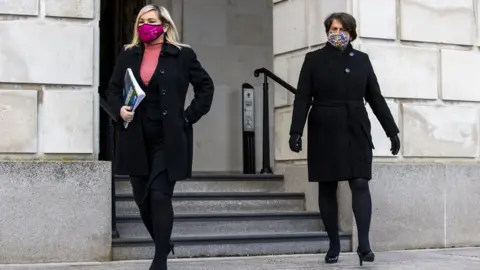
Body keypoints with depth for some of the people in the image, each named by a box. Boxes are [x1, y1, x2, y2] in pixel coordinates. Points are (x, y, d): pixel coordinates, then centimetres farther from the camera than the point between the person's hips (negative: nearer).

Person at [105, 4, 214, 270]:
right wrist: (119, 109, -6)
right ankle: (163, 245, 31)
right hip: (136, 140, 4)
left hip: (168, 140, -4)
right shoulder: (128, 56, 9)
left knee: (160, 196, -10)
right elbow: (112, 89, 14)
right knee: (142, 198, 9)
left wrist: (189, 117, -3)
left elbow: (206, 86, 4)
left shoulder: (182, 55, 0)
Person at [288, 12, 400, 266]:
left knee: (360, 184, -11)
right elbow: (302, 98, -3)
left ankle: (364, 244, -12)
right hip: (325, 132, -1)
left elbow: (376, 98, 10)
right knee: (327, 188, 4)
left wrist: (392, 131, 6)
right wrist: (295, 131, -14)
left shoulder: (362, 60, 8)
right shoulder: (314, 59, 2)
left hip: (356, 131, 1)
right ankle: (333, 245, 13)